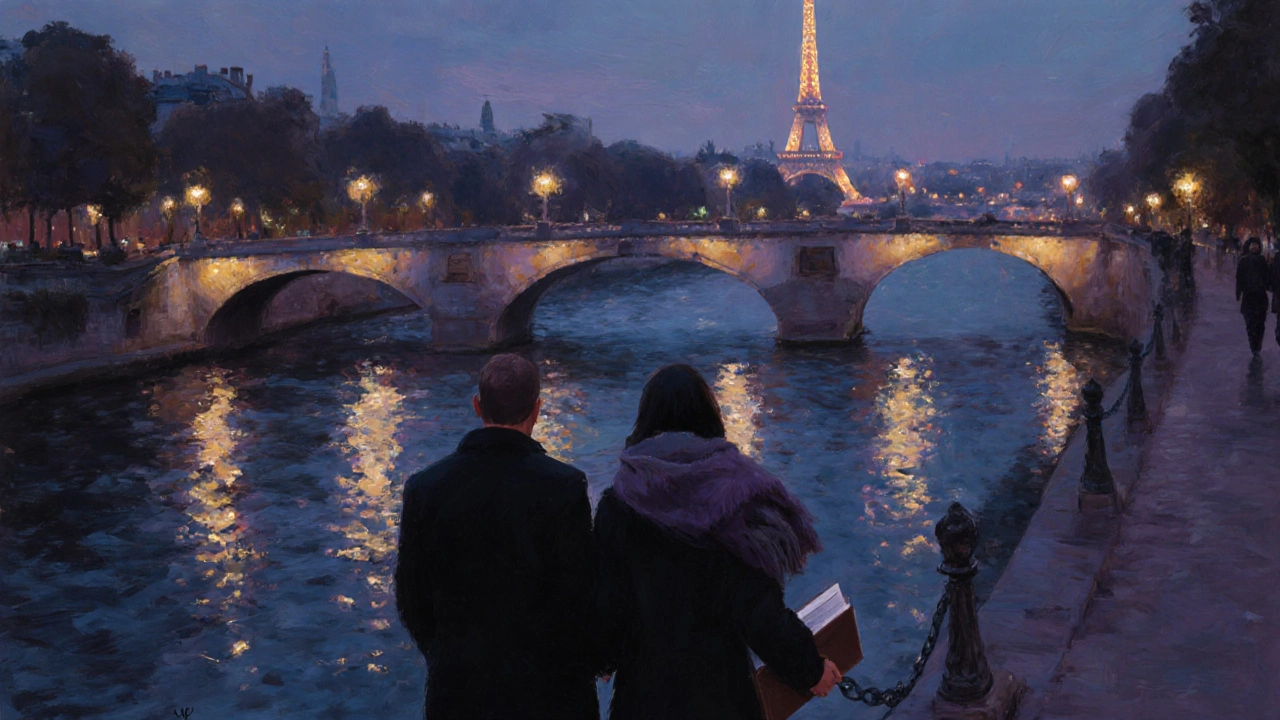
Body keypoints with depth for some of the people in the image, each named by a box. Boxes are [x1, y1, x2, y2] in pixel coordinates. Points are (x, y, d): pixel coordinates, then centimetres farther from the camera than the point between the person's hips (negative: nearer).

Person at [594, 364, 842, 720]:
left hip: (647, 679, 1)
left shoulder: (618, 504, -16)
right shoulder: (737, 496, -17)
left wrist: (605, 658, 11)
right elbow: (760, 610, -18)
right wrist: (809, 668, -2)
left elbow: (607, 601, -11)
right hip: (718, 677, 0)